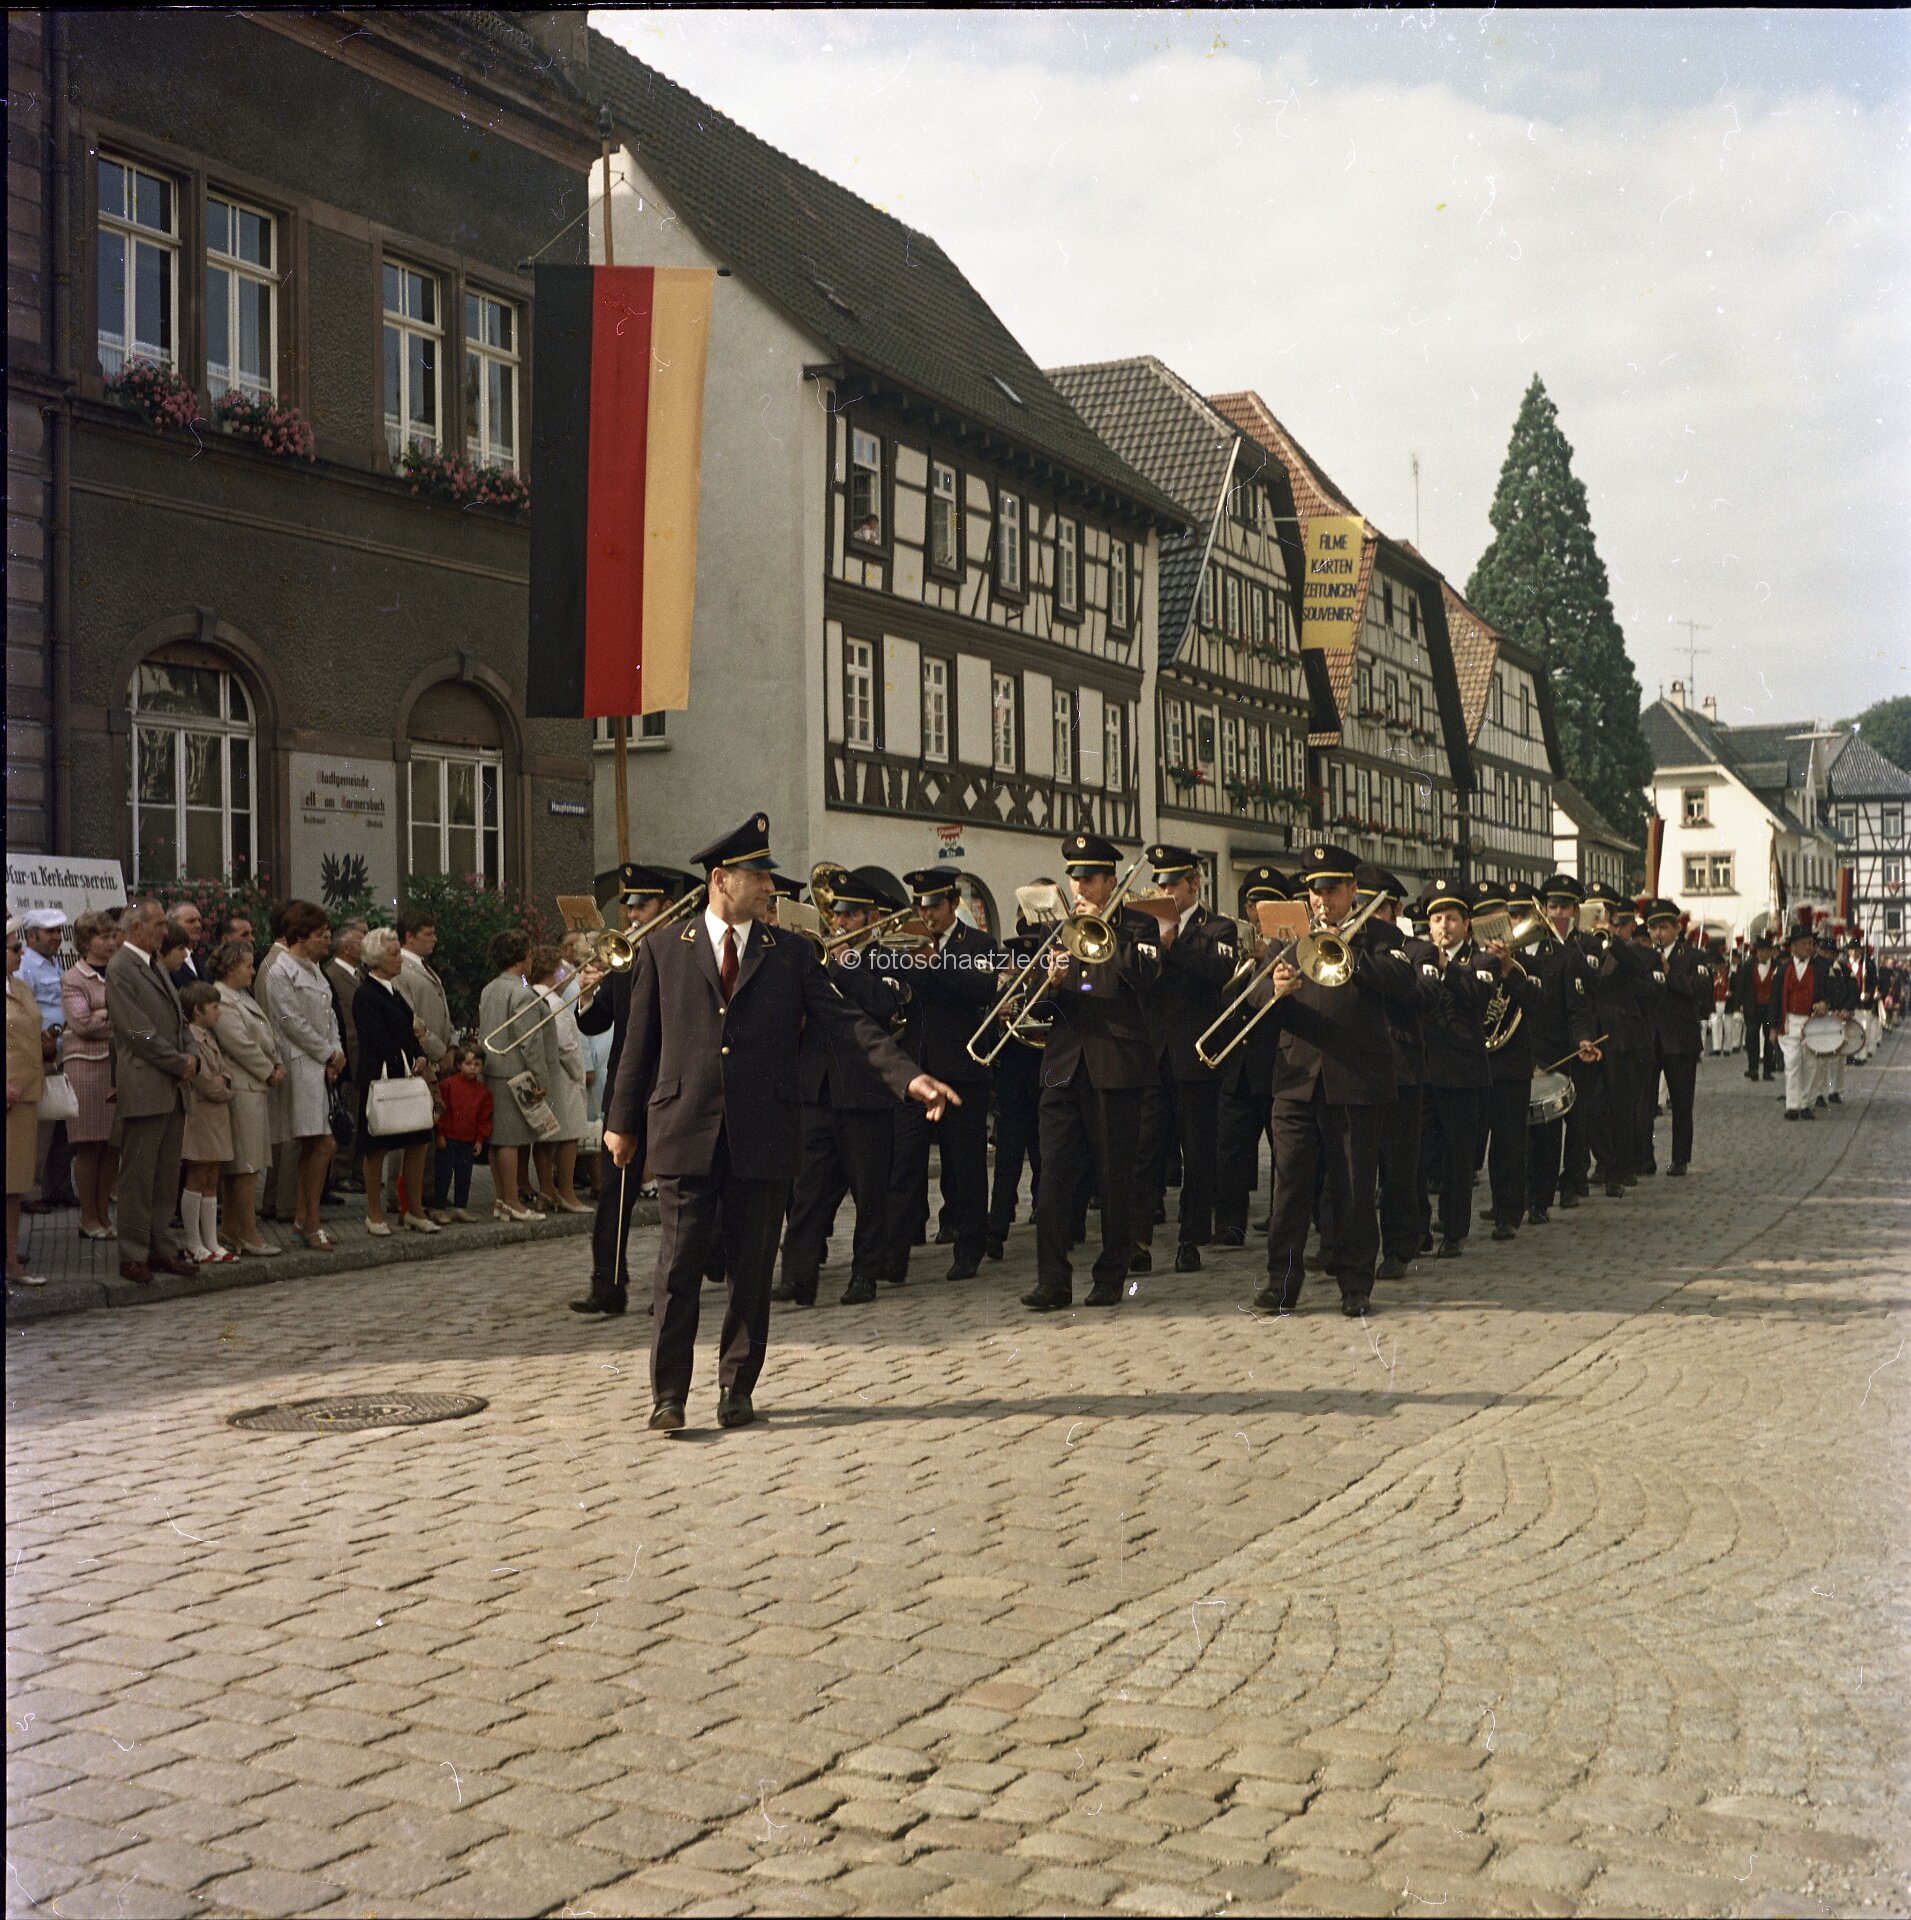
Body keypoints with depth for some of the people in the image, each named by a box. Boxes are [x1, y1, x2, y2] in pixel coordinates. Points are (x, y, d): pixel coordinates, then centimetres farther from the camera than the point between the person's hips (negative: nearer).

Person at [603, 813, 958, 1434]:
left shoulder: (790, 955, 7)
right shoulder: (662, 952, 6)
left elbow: (847, 1021, 0)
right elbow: (640, 1041, 10)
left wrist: (909, 1075, -11)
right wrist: (623, 1122, 11)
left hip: (763, 1137, 1)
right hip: (684, 1132, -1)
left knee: (751, 1271, 7)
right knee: (678, 1270, 0)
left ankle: (737, 1392, 19)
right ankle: (668, 1398, 8)